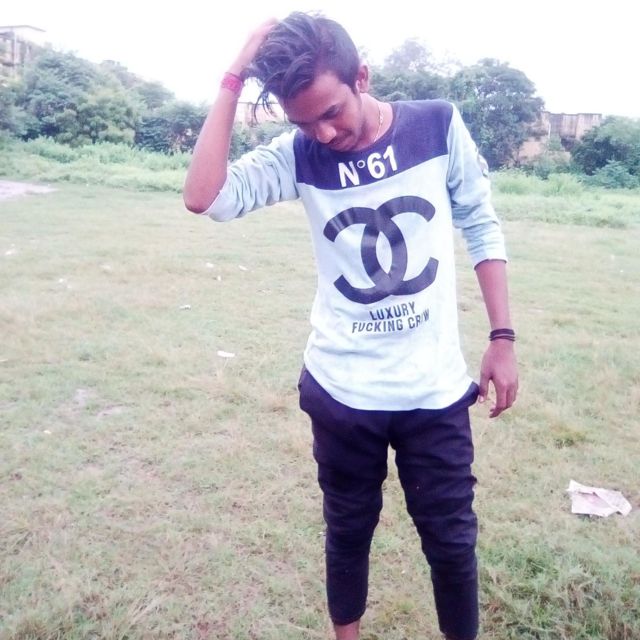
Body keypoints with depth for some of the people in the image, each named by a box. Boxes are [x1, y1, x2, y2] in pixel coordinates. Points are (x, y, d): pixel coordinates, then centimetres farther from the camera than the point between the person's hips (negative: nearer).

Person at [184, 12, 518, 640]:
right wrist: (234, 78, -20)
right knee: (348, 531, 19)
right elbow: (204, 197, -21)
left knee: (452, 539, 13)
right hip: (341, 390, 1)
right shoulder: (298, 155, -7)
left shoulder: (439, 125, -7)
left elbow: (483, 230, 2)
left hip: (435, 388, 0)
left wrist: (502, 339, 0)